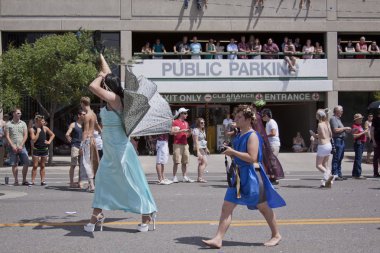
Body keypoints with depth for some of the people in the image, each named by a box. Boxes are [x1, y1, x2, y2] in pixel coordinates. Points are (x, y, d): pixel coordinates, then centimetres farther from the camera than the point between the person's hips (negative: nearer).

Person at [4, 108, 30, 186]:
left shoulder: (23, 123, 10)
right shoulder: (8, 124, 5)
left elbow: (25, 135, 4)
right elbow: (7, 137, -1)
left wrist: (21, 145, -7)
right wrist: (13, 146, -11)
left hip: (21, 147, 1)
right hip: (13, 147, -1)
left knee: (26, 163, -8)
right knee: (14, 164, 1)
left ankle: (24, 180, 1)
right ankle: (16, 181, 9)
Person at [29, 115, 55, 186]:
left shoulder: (45, 128, 3)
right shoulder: (32, 129, -6)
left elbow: (52, 135, 16)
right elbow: (33, 140, -15)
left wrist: (49, 141, 3)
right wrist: (38, 132, -17)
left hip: (44, 149, 3)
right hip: (36, 149, -3)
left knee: (42, 166, 8)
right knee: (35, 166, -2)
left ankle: (42, 181, 10)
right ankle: (32, 181, 1)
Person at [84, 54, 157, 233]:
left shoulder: (114, 98, -17)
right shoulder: (111, 100, 8)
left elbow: (92, 86, -27)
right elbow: (108, 75, 22)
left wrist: (102, 76, -10)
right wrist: (103, 64, 31)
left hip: (118, 148, -10)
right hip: (110, 150, 10)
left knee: (131, 181, -2)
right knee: (103, 178, 13)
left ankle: (148, 214, 9)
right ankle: (97, 215, 20)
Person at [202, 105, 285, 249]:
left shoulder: (252, 136, -14)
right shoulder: (239, 136, 11)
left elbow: (252, 158, -24)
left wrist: (233, 152, -19)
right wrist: (230, 153, 5)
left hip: (251, 175, -8)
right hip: (239, 175, 8)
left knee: (263, 207, 8)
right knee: (226, 207, 0)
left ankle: (276, 235, 27)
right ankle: (218, 239, 0)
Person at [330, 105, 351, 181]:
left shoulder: (338, 119, 21)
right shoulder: (333, 119, -10)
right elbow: (336, 130, -21)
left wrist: (346, 130, 12)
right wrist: (345, 128, -12)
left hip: (341, 140, 10)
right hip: (337, 140, -10)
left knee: (340, 158, 12)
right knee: (336, 158, -9)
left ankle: (339, 174, 16)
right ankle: (335, 175, -8)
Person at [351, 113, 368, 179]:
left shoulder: (359, 126, 21)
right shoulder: (355, 126, -11)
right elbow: (354, 136, -20)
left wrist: (365, 132, 15)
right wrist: (363, 132, -18)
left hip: (362, 143, 10)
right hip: (358, 143, -10)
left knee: (357, 159, 13)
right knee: (358, 159, -11)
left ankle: (354, 174, 19)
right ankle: (358, 174, -12)